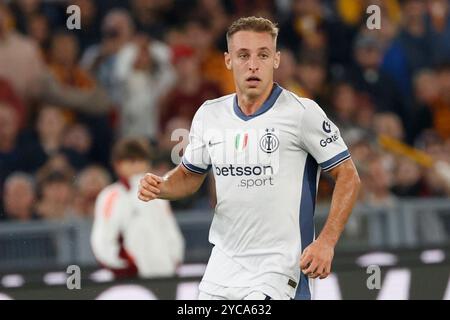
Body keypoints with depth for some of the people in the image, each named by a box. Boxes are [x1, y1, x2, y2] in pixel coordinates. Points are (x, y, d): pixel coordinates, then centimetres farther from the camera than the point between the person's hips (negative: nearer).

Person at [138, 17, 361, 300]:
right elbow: (190, 175, 20)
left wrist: (326, 242, -16)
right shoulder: (209, 114, 7)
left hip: (278, 269, -6)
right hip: (222, 269, 6)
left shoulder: (302, 112, -9)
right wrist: (160, 187, -2)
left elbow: (349, 177, -6)